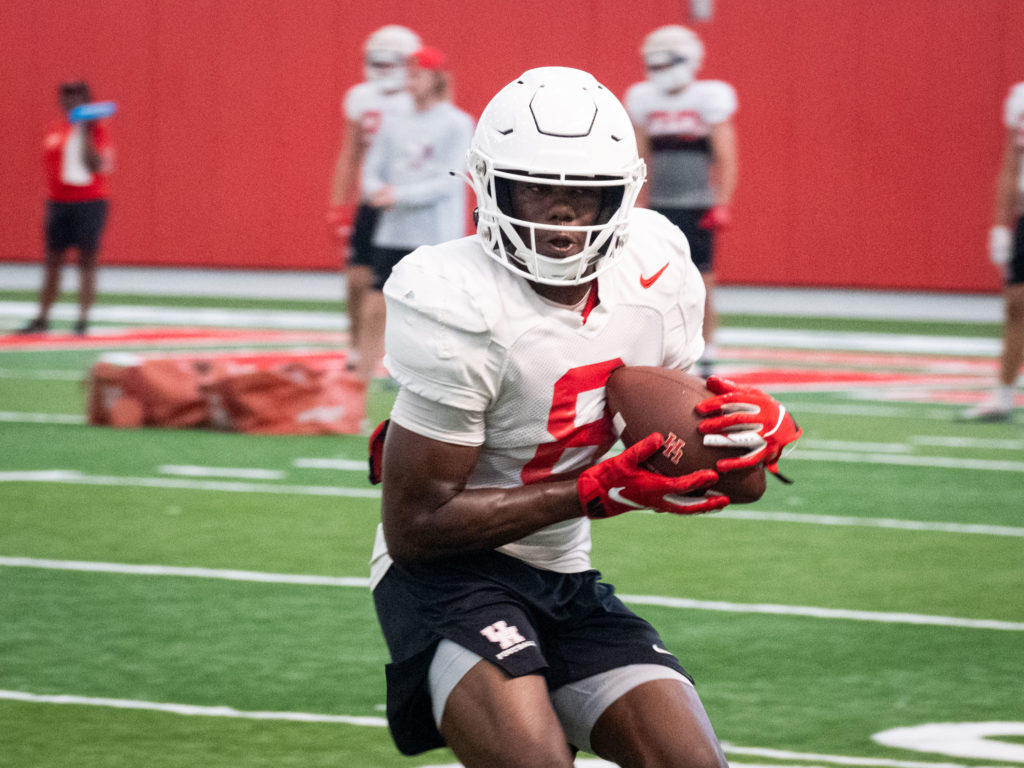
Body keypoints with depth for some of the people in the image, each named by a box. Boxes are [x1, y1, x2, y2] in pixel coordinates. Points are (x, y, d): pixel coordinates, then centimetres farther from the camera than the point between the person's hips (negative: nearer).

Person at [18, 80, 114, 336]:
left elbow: (96, 164, -17)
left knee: (87, 261, -2)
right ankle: (42, 319, 11)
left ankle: (83, 320, 1)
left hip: (91, 202, -5)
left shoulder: (96, 129, -5)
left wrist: (86, 134, -24)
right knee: (53, 261, 7)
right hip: (59, 202, 5)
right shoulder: (54, 130, 11)